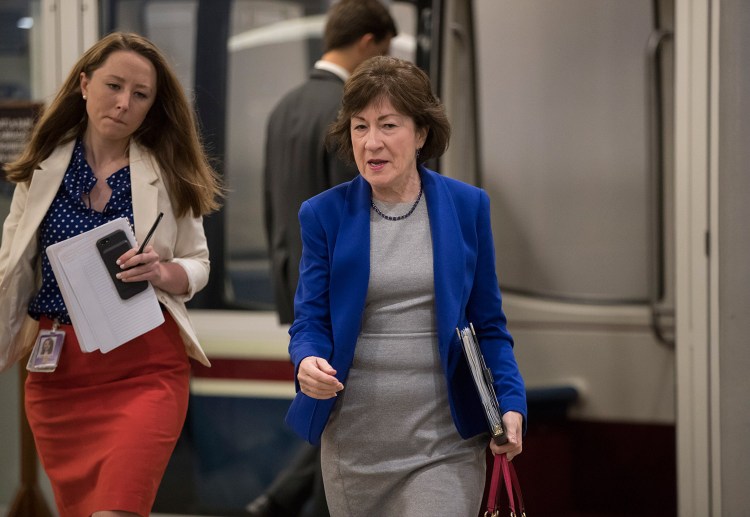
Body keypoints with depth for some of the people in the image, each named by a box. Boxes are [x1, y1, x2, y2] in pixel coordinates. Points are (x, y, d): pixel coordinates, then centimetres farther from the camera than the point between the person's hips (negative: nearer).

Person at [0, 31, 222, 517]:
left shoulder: (168, 173, 1)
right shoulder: (42, 168, 4)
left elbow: (198, 263, 6)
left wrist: (162, 273, -15)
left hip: (146, 369, -2)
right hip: (58, 372, 2)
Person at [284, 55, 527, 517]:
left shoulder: (468, 207, 2)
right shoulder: (324, 215, 2)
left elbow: (488, 325, 6)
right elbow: (311, 320, 2)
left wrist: (511, 404, -8)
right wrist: (308, 362, -21)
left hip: (444, 443, -1)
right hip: (354, 439, 1)